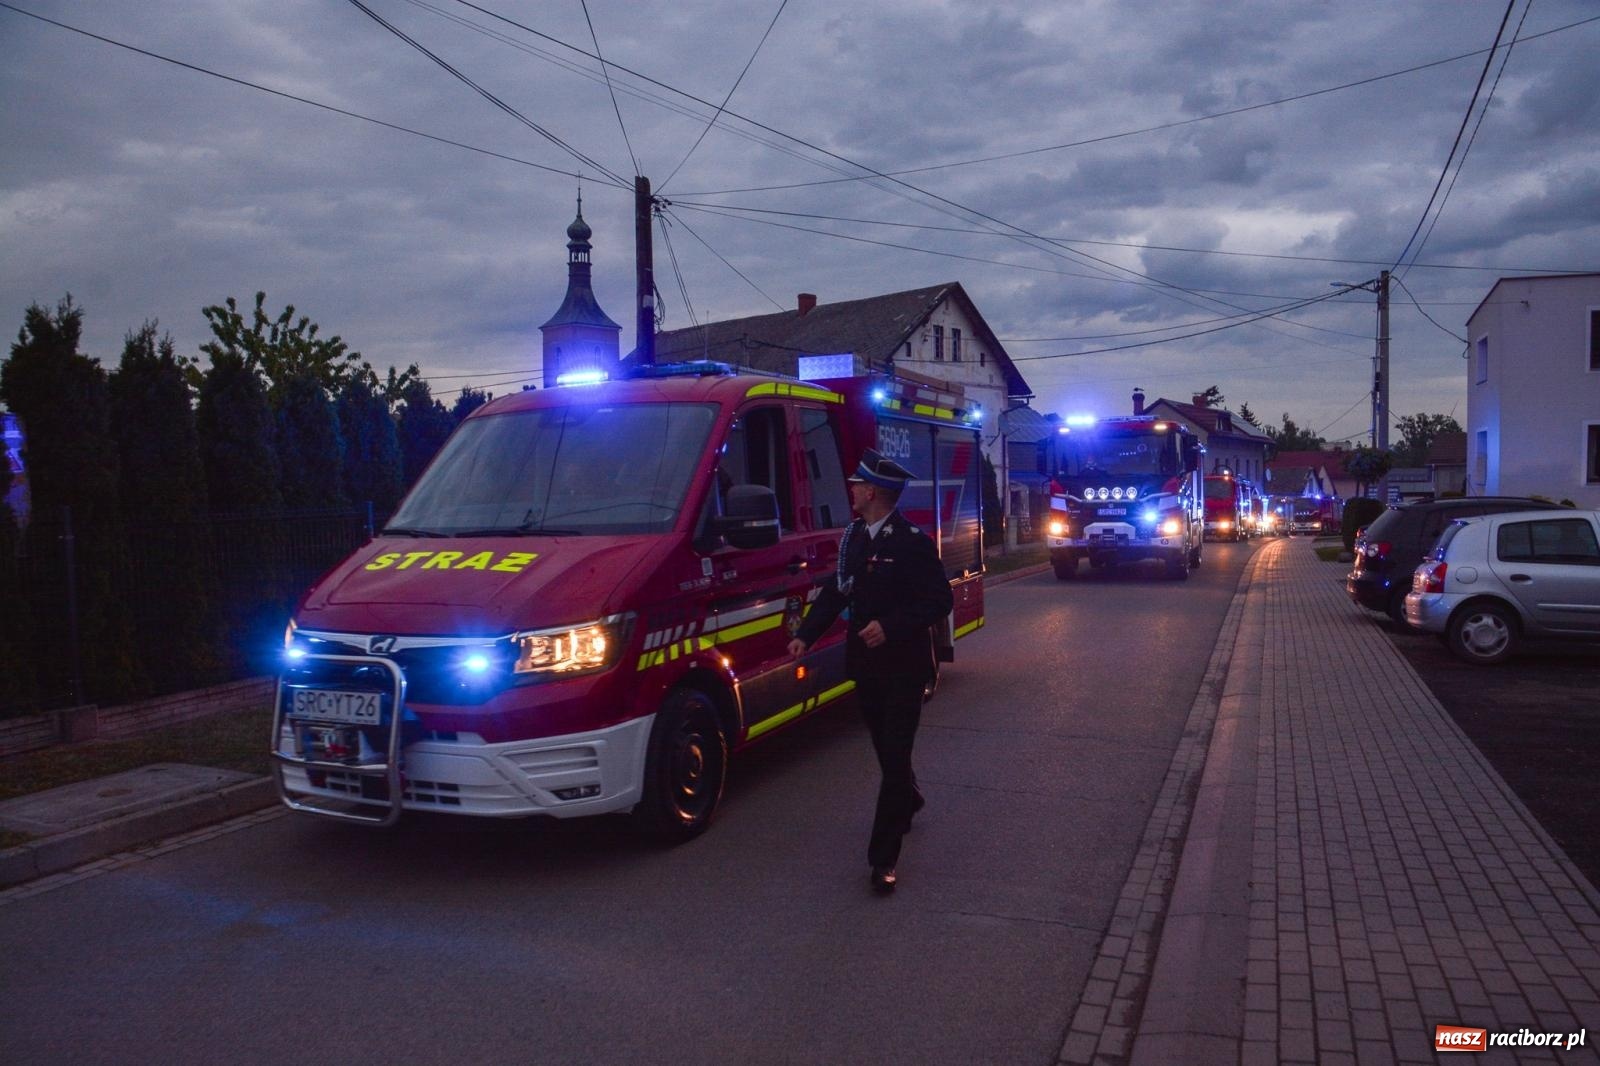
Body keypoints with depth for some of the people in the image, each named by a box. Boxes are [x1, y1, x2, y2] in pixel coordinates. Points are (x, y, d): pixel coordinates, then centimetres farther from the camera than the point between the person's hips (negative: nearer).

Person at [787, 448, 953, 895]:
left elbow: (939, 601, -15)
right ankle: (908, 800, 49)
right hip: (865, 661, 7)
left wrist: (890, 627, -26)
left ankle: (884, 857, 1)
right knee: (886, 748, 20)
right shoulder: (853, 535, 6)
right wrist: (805, 635, 0)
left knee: (894, 755, -5)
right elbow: (836, 590, 11)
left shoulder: (914, 542, -14)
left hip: (903, 665, -6)